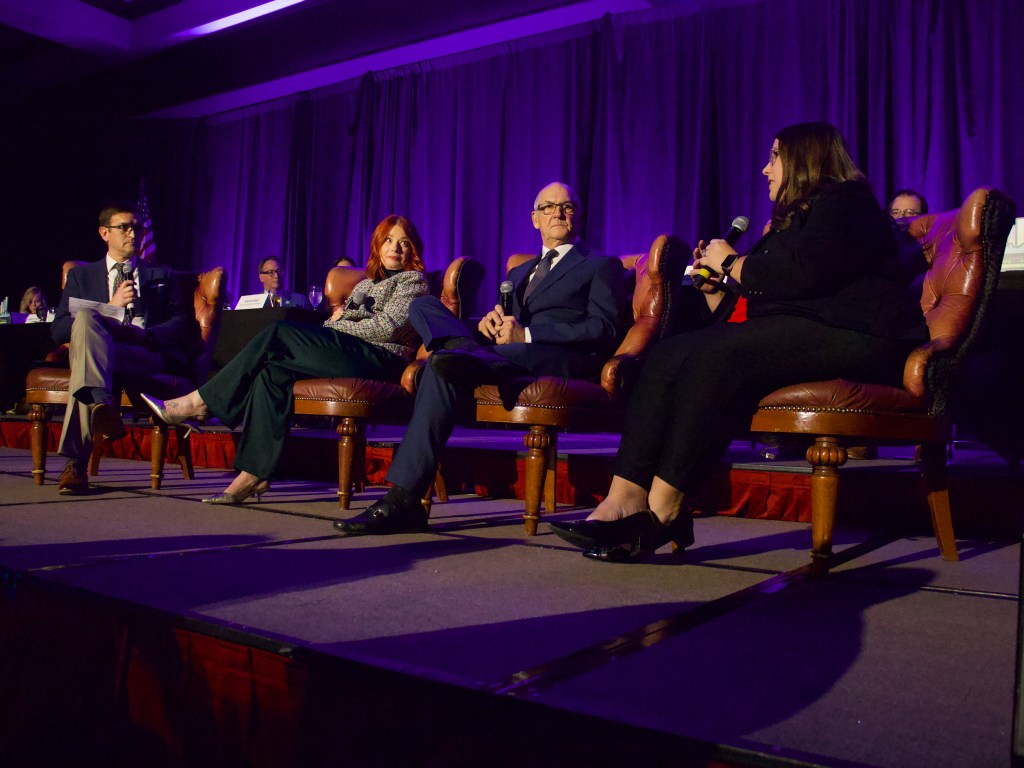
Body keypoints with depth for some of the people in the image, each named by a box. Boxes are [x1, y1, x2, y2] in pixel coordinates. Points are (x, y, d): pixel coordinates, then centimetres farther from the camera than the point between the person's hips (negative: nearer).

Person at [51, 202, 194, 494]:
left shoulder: (161, 276, 27)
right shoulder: (81, 275, 27)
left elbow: (183, 325, 11)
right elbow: (58, 330, 12)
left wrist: (145, 334, -11)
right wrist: (110, 307, -1)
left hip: (150, 355, -1)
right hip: (95, 352, 1)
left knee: (85, 367, -34)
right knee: (85, 318, -36)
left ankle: (75, 462, -45)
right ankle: (102, 404, -51)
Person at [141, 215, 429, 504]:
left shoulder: (413, 280, 9)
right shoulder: (364, 284, 32)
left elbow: (388, 327, -8)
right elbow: (332, 326, 25)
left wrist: (338, 323, 1)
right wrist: (335, 319, 1)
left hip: (381, 358, -7)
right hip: (350, 356, 7)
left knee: (279, 334, -20)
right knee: (273, 371, -21)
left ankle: (198, 402, -15)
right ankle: (254, 474, -27)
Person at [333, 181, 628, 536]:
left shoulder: (602, 266, 16)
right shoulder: (519, 272, 37)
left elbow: (604, 329, -3)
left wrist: (527, 334, -13)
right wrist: (489, 322, -1)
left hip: (562, 360, -7)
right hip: (504, 353, 7)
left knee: (444, 362, -35)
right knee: (423, 305, -17)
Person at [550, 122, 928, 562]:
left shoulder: (844, 203, 2)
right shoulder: (795, 216, 31)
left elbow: (802, 272, -17)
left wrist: (731, 263, -3)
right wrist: (716, 278, 12)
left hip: (854, 339, -8)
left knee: (716, 356, -33)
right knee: (668, 355, -15)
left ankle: (662, 510, -29)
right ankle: (625, 500, -29)